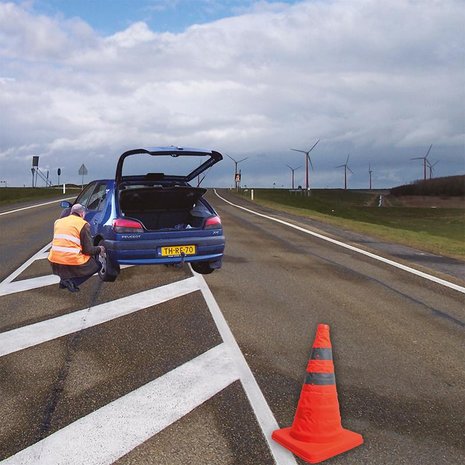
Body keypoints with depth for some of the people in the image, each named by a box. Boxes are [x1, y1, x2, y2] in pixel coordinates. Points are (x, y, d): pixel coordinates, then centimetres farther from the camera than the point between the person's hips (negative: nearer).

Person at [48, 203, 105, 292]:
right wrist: (99, 249, 16)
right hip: (73, 262, -6)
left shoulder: (58, 222, 14)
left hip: (54, 262, 7)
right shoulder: (83, 224, -4)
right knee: (97, 265, 17)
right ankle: (72, 281, -3)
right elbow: (88, 250, -5)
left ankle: (64, 279, 17)